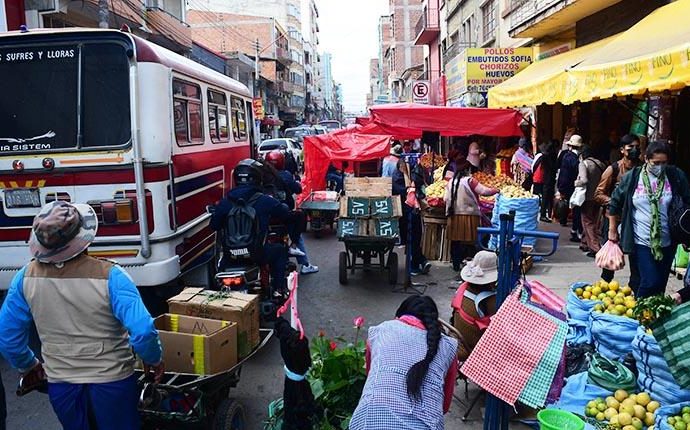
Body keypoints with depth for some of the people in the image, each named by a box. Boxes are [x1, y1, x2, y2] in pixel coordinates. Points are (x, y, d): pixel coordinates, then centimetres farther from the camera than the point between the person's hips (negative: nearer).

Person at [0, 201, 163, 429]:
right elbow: (142, 331, -29)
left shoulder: (26, 277, -11)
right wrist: (154, 359, -9)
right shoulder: (108, 275, -24)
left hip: (60, 384, 3)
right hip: (112, 380, -3)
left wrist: (27, 365, 17)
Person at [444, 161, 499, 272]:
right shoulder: (470, 181, -9)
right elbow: (484, 191, -12)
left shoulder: (450, 182, 6)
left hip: (454, 216, 5)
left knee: (455, 242, 10)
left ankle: (456, 265, 16)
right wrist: (496, 190, 4)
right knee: (469, 241, 1)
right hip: (469, 216, -5)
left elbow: (445, 199, 8)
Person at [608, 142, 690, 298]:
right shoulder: (632, 177, -5)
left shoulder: (676, 176, -3)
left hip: (667, 242, 3)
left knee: (661, 284, 12)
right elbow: (615, 203, 4)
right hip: (642, 241, -2)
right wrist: (612, 230, 6)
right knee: (651, 282, -11)